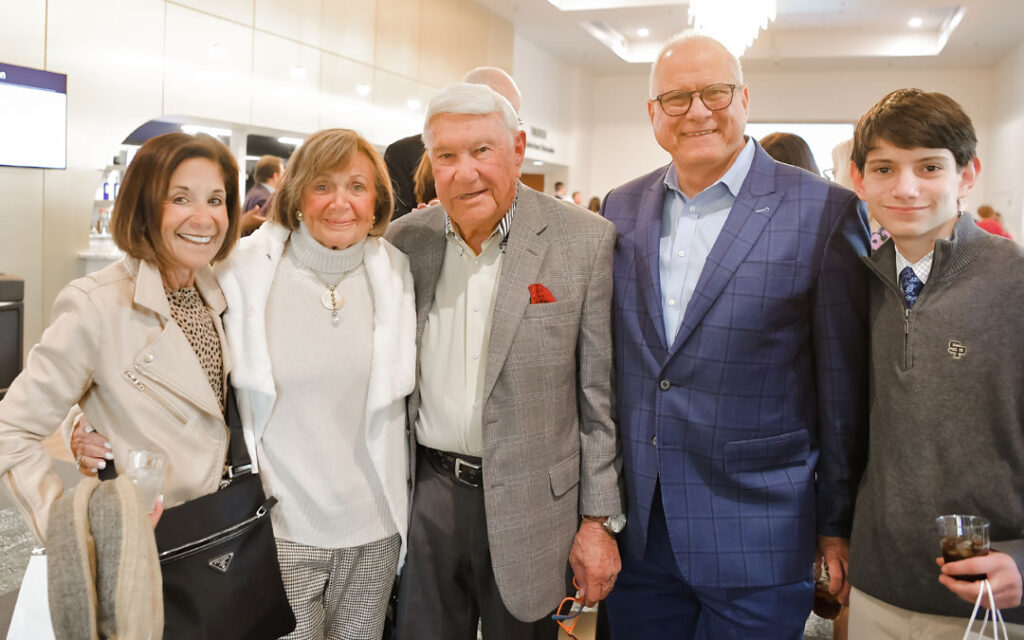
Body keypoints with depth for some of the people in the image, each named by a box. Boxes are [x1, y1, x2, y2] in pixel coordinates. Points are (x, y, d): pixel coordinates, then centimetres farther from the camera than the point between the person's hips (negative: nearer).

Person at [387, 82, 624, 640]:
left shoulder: (586, 242, -9)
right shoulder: (405, 240, 1)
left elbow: (601, 395, -7)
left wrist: (598, 520, -5)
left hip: (530, 505, -2)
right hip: (425, 495, 3)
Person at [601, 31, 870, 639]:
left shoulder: (825, 213, -8)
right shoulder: (621, 209, 5)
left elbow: (845, 389, -5)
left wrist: (839, 526, -1)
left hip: (756, 544, -3)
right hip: (635, 532, 4)